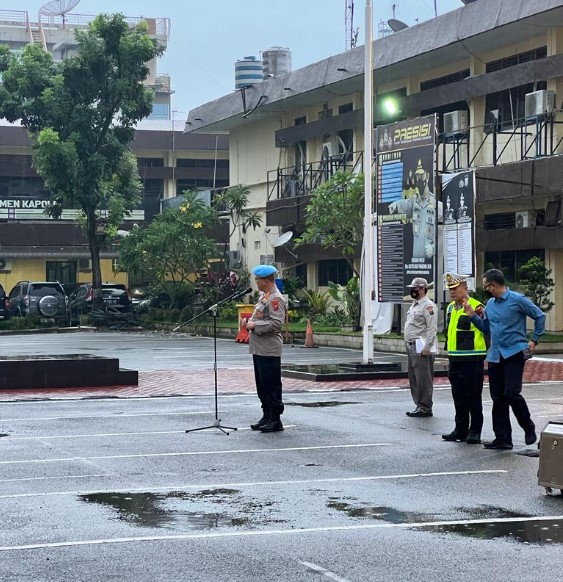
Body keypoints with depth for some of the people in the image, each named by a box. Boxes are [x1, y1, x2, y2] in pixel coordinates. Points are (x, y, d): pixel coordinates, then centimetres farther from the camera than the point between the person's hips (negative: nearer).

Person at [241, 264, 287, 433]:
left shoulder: (276, 298, -14)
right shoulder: (264, 296, 16)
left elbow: (277, 323, -23)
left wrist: (254, 325, -18)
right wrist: (248, 321, 8)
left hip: (269, 350, -10)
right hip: (259, 348, 10)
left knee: (271, 386, -4)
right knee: (262, 386, 14)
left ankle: (276, 420, 2)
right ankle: (267, 417, 21)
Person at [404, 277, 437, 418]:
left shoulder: (428, 306, -11)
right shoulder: (414, 305, 20)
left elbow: (432, 329, -18)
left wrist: (426, 348, -23)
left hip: (421, 348, -10)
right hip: (412, 347, 10)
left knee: (423, 379, -8)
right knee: (414, 378, 13)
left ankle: (425, 407, -5)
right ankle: (419, 405, 19)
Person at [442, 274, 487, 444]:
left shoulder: (477, 307, -11)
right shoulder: (450, 308, 15)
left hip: (472, 360, -8)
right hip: (455, 360, 8)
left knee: (473, 397, 0)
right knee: (458, 398, 11)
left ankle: (475, 431, 7)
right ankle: (461, 429, 19)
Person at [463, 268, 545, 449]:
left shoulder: (517, 300, -8)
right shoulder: (490, 304, 12)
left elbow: (539, 316, -2)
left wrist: (534, 340, -2)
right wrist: (473, 315, 6)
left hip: (515, 353, -7)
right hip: (495, 356, 7)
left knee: (511, 393, -14)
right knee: (498, 398, 6)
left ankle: (529, 428, 8)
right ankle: (502, 438, 11)